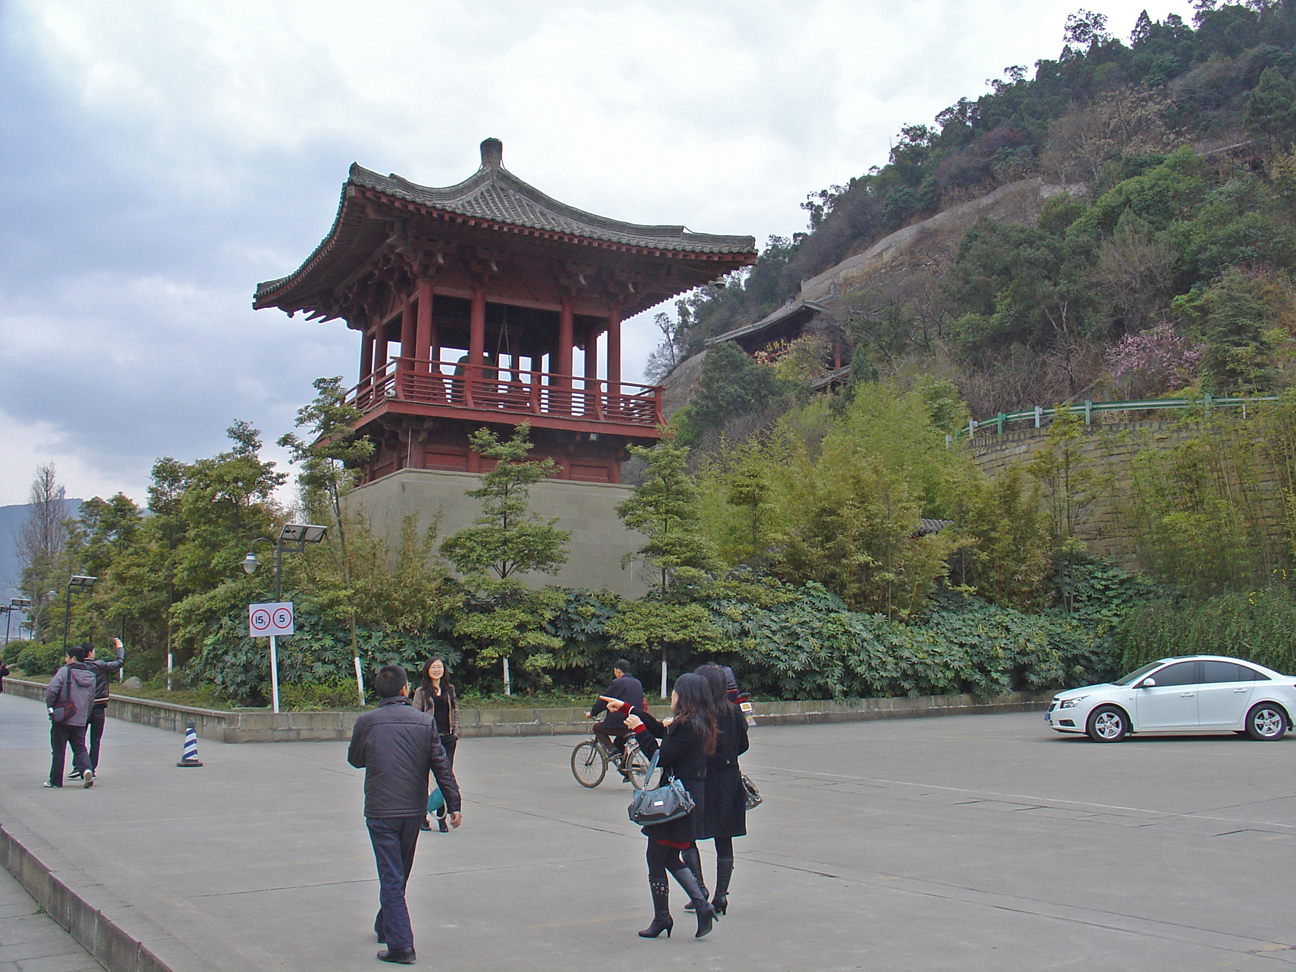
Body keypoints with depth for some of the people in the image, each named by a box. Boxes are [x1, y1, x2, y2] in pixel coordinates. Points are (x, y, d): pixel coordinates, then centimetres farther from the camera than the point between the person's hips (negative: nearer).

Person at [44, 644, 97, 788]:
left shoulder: (65, 671, -8)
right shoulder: (90, 675, 10)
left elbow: (51, 689, -20)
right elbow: (91, 698, 15)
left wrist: (50, 707, -8)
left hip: (62, 718, -4)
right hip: (80, 720, 4)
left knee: (58, 749, 6)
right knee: (80, 748, 10)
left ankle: (56, 780, 14)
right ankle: (86, 769, -15)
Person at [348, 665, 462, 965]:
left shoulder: (367, 722, -8)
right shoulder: (425, 721, -3)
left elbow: (355, 759, 7)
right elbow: (441, 766, -3)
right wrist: (454, 804, 1)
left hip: (380, 810, -3)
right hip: (413, 809, 3)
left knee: (391, 877, 0)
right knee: (400, 875, 20)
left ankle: (400, 945, -4)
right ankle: (386, 928, 37)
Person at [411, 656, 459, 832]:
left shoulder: (449, 689, 12)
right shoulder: (421, 691, 1)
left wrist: (455, 733, 8)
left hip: (448, 739, 3)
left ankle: (442, 817, 7)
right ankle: (423, 815, 15)